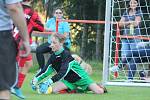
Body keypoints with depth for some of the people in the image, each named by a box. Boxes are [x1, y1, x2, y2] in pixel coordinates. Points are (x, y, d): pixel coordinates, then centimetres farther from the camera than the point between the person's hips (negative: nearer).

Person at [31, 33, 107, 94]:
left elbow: (63, 72, -37)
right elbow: (45, 70, -7)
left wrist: (49, 82, -45)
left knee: (99, 92, -17)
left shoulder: (66, 54, -27)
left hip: (80, 77, -6)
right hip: (68, 80, 6)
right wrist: (36, 79, -25)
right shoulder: (53, 57, -6)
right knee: (54, 90, -18)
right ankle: (72, 89, 8)